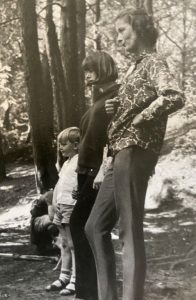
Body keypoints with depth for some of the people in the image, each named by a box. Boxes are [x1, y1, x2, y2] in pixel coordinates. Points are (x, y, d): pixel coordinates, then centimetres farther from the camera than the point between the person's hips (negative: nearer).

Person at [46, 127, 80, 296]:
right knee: (65, 244, 13)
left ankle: (75, 280, -5)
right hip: (61, 206, 9)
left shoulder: (80, 160, -9)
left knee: (74, 244, -7)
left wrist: (78, 206, -25)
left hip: (72, 207, -9)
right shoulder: (66, 162, 21)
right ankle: (65, 277, 19)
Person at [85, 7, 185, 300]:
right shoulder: (135, 67, 21)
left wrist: (136, 121, -18)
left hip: (135, 152, -10)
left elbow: (175, 97, -26)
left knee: (130, 231, -9)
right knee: (95, 226, 11)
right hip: (122, 153, 10)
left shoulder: (153, 62, -7)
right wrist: (115, 110, 8)